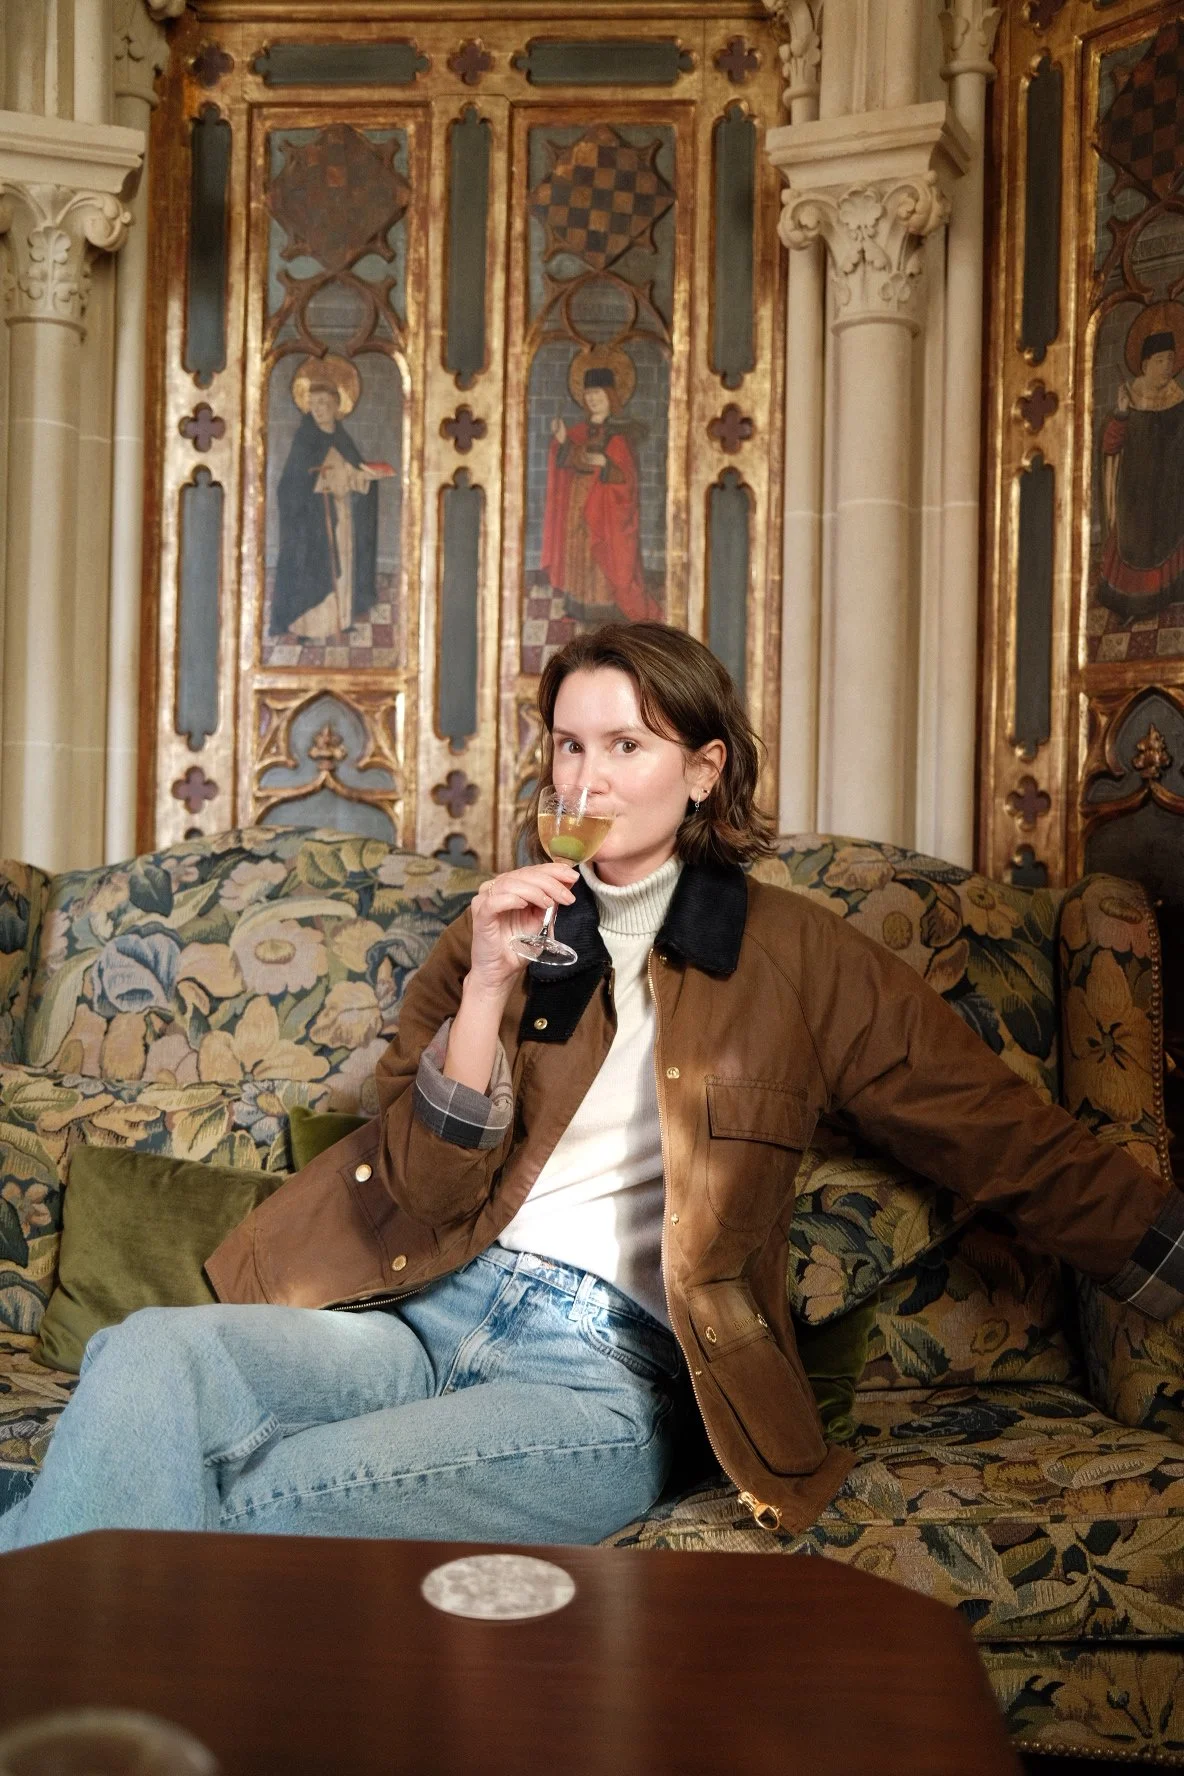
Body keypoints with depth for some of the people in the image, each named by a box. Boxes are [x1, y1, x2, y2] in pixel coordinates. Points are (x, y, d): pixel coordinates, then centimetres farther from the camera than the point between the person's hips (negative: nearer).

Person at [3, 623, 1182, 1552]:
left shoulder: (794, 957, 8)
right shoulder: (505, 925, 14)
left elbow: (1013, 1148, 10)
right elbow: (423, 1193, 5)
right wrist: (487, 986, -8)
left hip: (604, 1370, -3)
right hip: (428, 1313, 4)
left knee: (257, 1501, -28)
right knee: (145, 1359, -26)